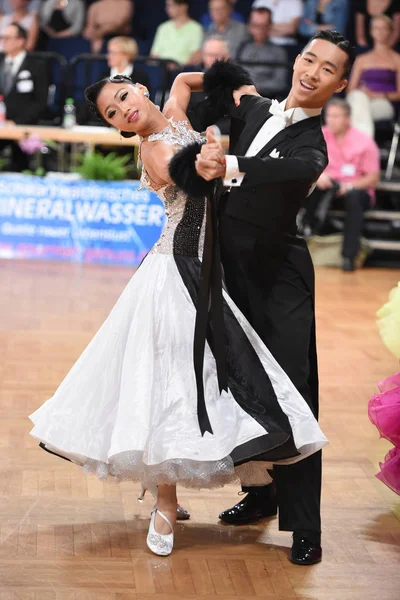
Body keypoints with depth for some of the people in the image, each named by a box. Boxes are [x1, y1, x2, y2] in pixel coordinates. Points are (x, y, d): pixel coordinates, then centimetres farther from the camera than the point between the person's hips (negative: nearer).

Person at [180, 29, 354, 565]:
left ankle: (304, 526, -3)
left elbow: (293, 169, -36)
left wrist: (228, 166, -49)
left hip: (277, 275, -6)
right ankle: (261, 493, 30)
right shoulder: (253, 109, 7)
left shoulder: (312, 145, -12)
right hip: (234, 266, 6)